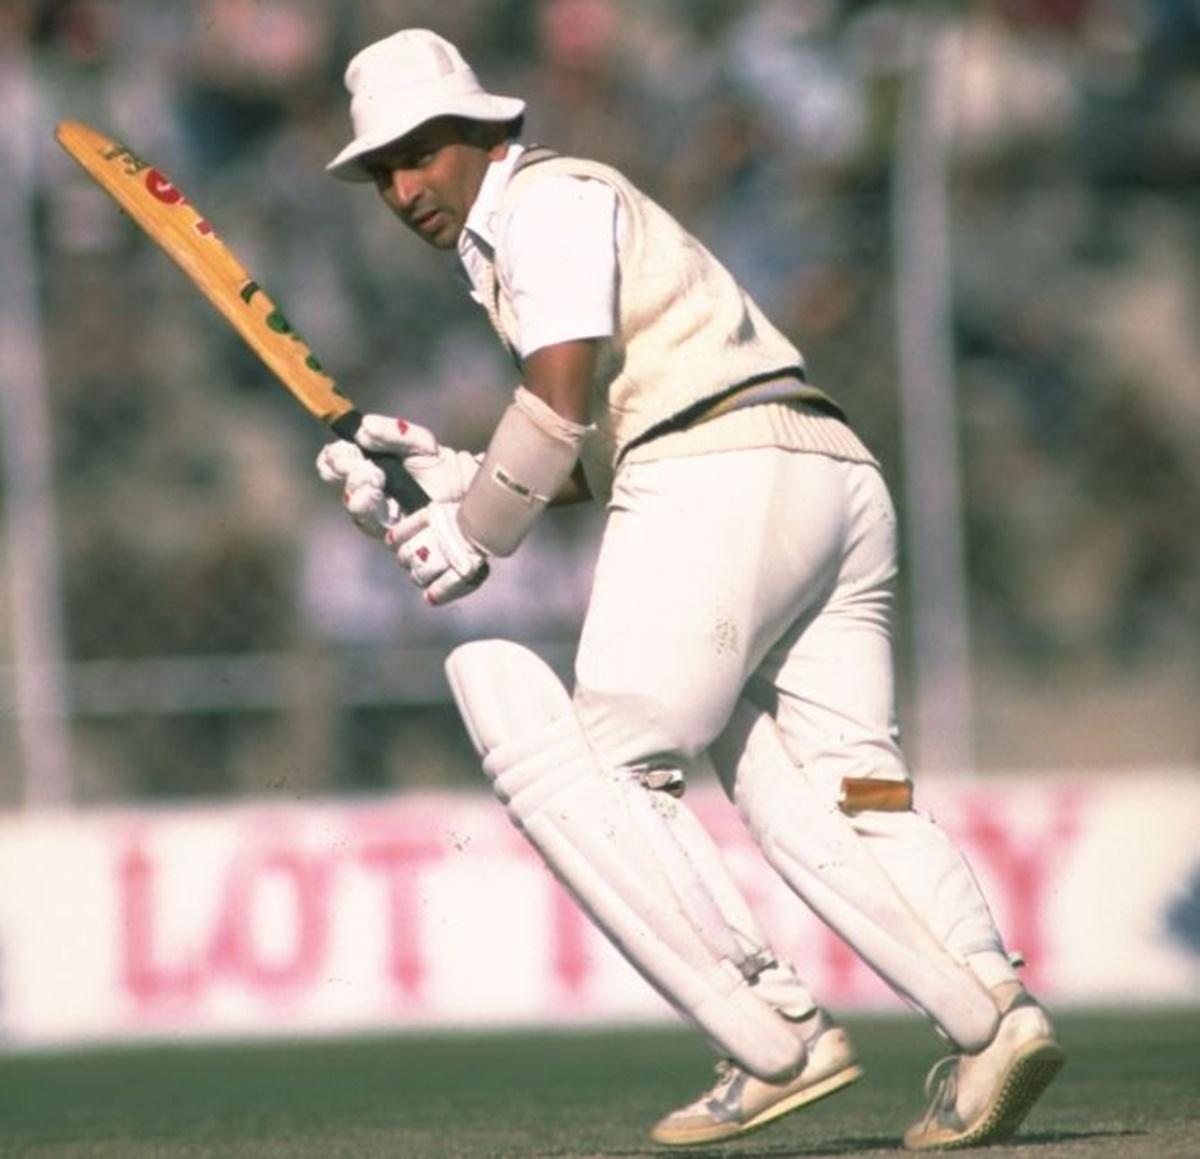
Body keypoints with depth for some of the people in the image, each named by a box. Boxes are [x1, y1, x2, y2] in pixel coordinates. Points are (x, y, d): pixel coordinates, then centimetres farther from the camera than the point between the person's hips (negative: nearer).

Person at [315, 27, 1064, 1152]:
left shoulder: (547, 198, 2)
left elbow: (560, 405, -11)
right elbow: (589, 455, 29)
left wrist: (473, 539, -2)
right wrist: (449, 477, 20)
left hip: (721, 480, -10)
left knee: (594, 768, -8)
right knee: (833, 799, 1)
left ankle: (777, 1042, -20)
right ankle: (995, 1009, -20)